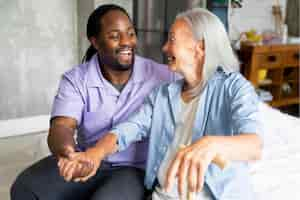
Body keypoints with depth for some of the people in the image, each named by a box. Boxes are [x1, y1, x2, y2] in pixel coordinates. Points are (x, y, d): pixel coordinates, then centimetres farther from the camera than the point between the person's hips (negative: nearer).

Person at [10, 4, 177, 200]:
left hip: (135, 168, -2)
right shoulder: (75, 79, -2)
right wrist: (69, 154, -38)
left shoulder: (162, 76, -6)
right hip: (87, 161, 2)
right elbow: (61, 126, -15)